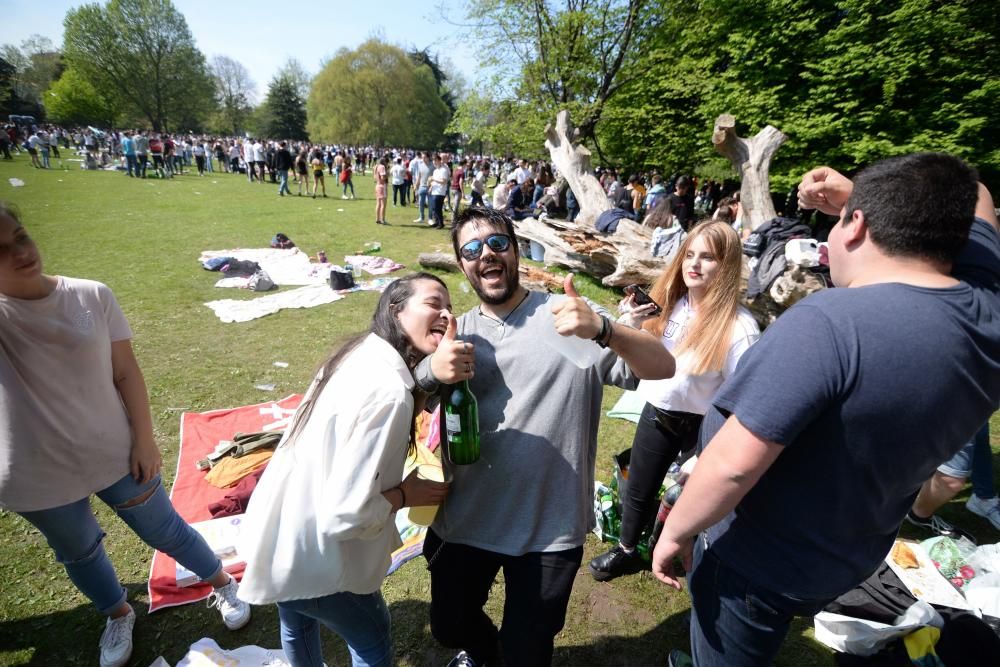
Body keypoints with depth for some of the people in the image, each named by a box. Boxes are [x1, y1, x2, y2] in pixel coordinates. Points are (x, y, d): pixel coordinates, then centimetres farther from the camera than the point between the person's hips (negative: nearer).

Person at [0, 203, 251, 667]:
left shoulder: (91, 296, -12)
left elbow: (126, 372, -7)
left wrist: (144, 440, -6)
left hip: (115, 455, -1)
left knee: (166, 532, 15)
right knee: (79, 555, 25)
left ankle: (223, 584, 41)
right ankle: (118, 615, 53)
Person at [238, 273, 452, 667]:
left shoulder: (361, 354, -5)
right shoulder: (389, 392, -32)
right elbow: (347, 515, -33)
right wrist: (406, 495, -14)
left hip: (278, 529, 8)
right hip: (310, 556, -8)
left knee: (298, 625, 35)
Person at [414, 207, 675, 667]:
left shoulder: (567, 316, -11)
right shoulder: (457, 333, -1)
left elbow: (663, 368, -18)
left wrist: (602, 330, -38)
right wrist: (432, 372, -29)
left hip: (549, 529, -3)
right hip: (465, 520, 4)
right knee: (449, 626, 25)